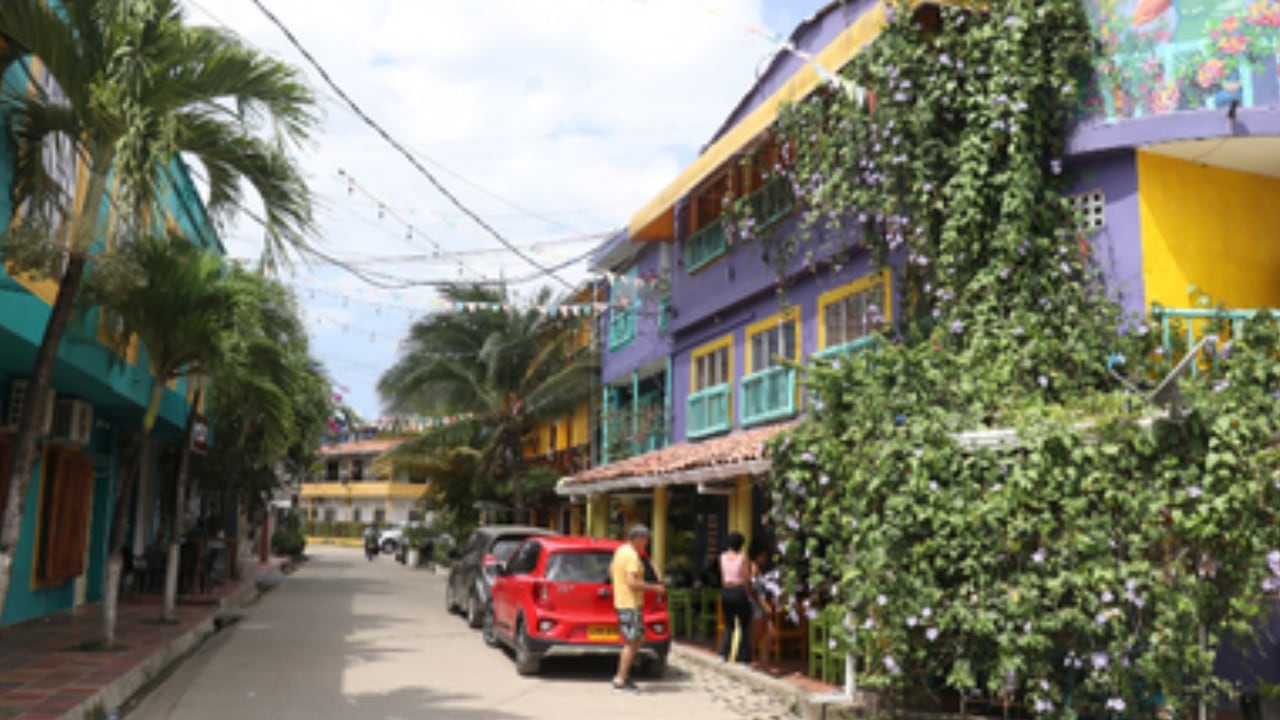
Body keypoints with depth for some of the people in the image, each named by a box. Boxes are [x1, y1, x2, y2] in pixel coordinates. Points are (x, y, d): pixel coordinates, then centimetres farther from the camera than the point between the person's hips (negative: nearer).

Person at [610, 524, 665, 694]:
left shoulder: (620, 551, 13)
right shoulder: (632, 556, -18)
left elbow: (611, 571, 24)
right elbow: (632, 582, -25)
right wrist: (654, 588, -17)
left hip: (622, 602, 10)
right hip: (630, 604, -10)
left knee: (639, 639, 15)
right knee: (631, 642, -5)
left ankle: (622, 675, 17)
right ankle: (620, 681, 0)